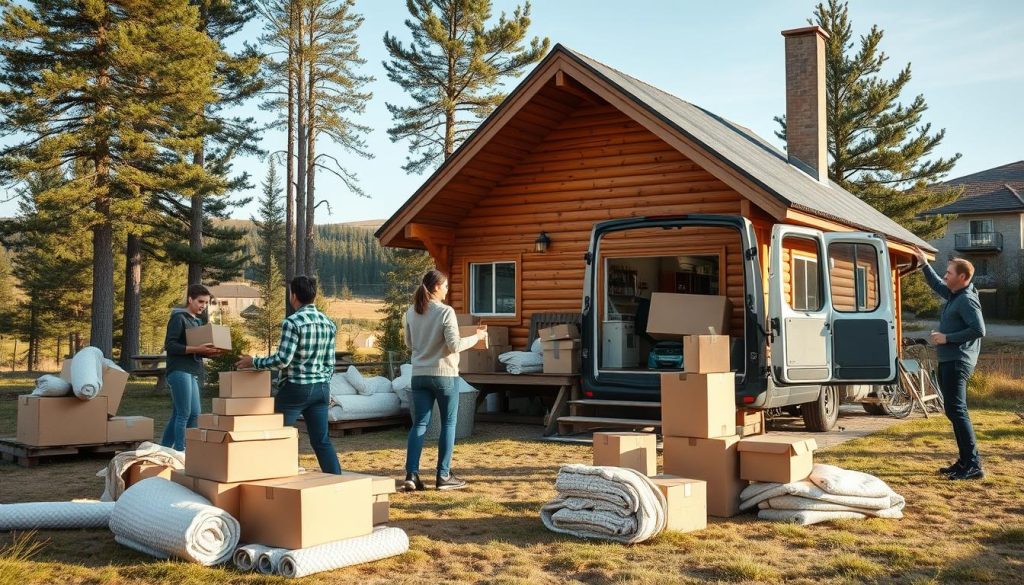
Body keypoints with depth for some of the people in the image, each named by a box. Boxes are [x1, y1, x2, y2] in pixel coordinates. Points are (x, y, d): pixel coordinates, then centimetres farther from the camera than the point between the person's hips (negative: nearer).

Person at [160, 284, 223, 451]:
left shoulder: (197, 321, 20)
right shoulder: (178, 318, -5)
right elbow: (169, 345, -14)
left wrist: (209, 352, 2)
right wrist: (196, 349, -22)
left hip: (192, 372, 9)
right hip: (179, 370, -9)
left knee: (194, 413, 8)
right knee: (184, 414, -7)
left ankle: (164, 449, 17)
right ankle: (179, 451, 0)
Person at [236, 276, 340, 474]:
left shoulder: (293, 322, -12)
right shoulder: (329, 323, 9)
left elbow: (283, 359, -17)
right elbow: (330, 363, 11)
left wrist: (254, 362, -6)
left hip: (296, 388, -6)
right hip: (322, 388, 6)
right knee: (321, 440, 9)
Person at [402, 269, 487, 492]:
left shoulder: (411, 312, 4)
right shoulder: (445, 312, -13)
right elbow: (455, 345, -16)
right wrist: (477, 337, -3)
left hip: (419, 375, 5)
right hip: (444, 374, -5)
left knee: (419, 424, 7)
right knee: (448, 423, 7)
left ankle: (411, 474, -1)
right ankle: (443, 476, 10)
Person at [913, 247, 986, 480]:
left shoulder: (967, 300, -14)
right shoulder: (953, 295, 14)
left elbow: (979, 330, -23)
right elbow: (936, 284, 35)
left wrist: (948, 338, -18)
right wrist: (924, 264, 29)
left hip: (958, 362, -10)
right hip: (948, 361, 10)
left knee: (956, 410, -13)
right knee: (955, 411, 12)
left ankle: (973, 465, -13)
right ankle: (965, 461, 18)